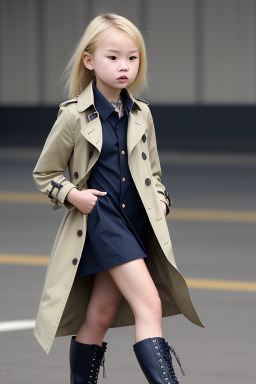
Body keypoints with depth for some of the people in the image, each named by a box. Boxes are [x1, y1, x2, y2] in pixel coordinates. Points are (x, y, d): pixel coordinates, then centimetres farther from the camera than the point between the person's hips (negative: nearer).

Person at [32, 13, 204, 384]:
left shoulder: (141, 115, 9)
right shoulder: (74, 116, -6)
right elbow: (44, 173, 2)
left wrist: (160, 200, 3)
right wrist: (72, 195, -14)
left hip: (136, 221, 6)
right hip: (99, 219, -6)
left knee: (101, 314, 11)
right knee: (149, 304, -19)